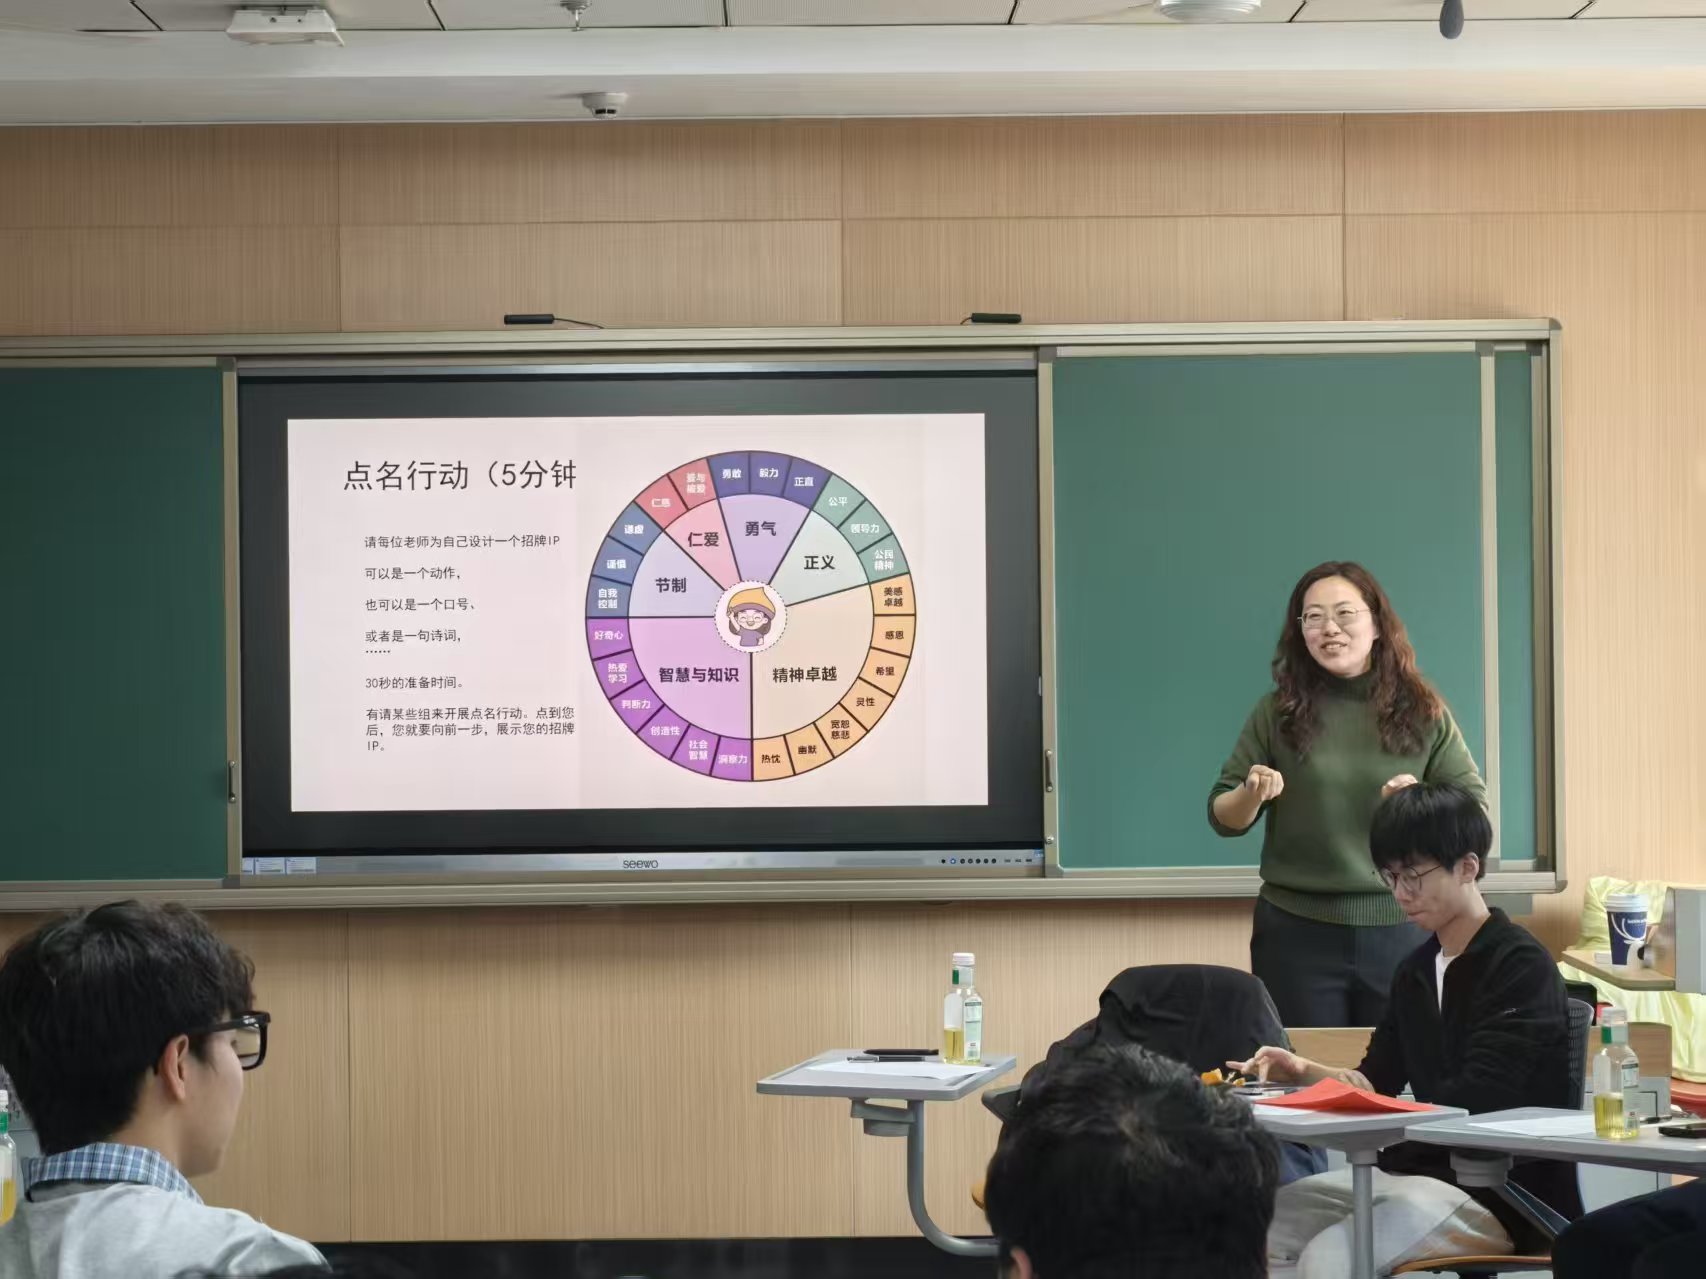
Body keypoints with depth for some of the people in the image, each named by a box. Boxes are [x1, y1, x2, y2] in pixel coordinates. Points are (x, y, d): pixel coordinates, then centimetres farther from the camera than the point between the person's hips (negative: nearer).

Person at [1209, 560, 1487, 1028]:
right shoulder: (1278, 712, 1)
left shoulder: (1423, 711, 2)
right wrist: (1251, 795, -16)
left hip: (1402, 930, 0)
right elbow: (1223, 817, 5)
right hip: (1297, 933, 0)